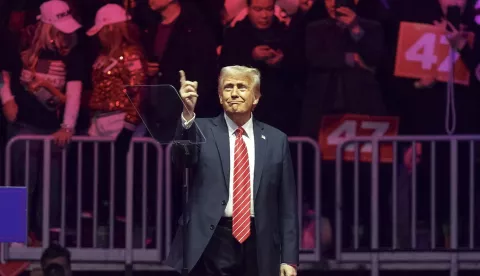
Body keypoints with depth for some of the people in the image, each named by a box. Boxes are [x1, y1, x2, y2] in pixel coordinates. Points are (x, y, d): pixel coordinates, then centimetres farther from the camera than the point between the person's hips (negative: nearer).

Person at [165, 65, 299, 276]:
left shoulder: (276, 140, 9)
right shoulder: (203, 130, 4)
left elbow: (287, 204, 8)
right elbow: (182, 158, -18)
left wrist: (289, 259, 3)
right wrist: (188, 114, -34)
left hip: (258, 245, 2)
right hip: (212, 243, -2)